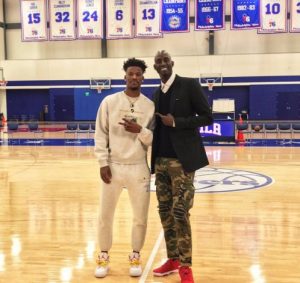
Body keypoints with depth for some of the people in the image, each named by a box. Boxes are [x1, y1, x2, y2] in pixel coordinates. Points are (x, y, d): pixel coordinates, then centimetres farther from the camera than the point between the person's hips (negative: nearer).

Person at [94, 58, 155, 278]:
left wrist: (140, 130, -18)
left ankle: (135, 257, 29)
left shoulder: (150, 105, 2)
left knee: (141, 217, 9)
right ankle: (104, 257, 27)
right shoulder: (109, 102, 0)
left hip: (139, 168, 1)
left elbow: (154, 140, 1)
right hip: (113, 166, 0)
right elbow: (101, 135, 0)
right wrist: (103, 163, -7)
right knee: (105, 216, 9)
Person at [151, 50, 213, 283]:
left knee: (180, 212, -8)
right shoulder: (157, 94, 14)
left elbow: (207, 117, -8)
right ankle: (173, 259, 23)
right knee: (165, 211, 10)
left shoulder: (189, 85, -5)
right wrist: (155, 159, 7)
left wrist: (176, 122, -15)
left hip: (182, 159, -6)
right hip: (161, 160, 7)